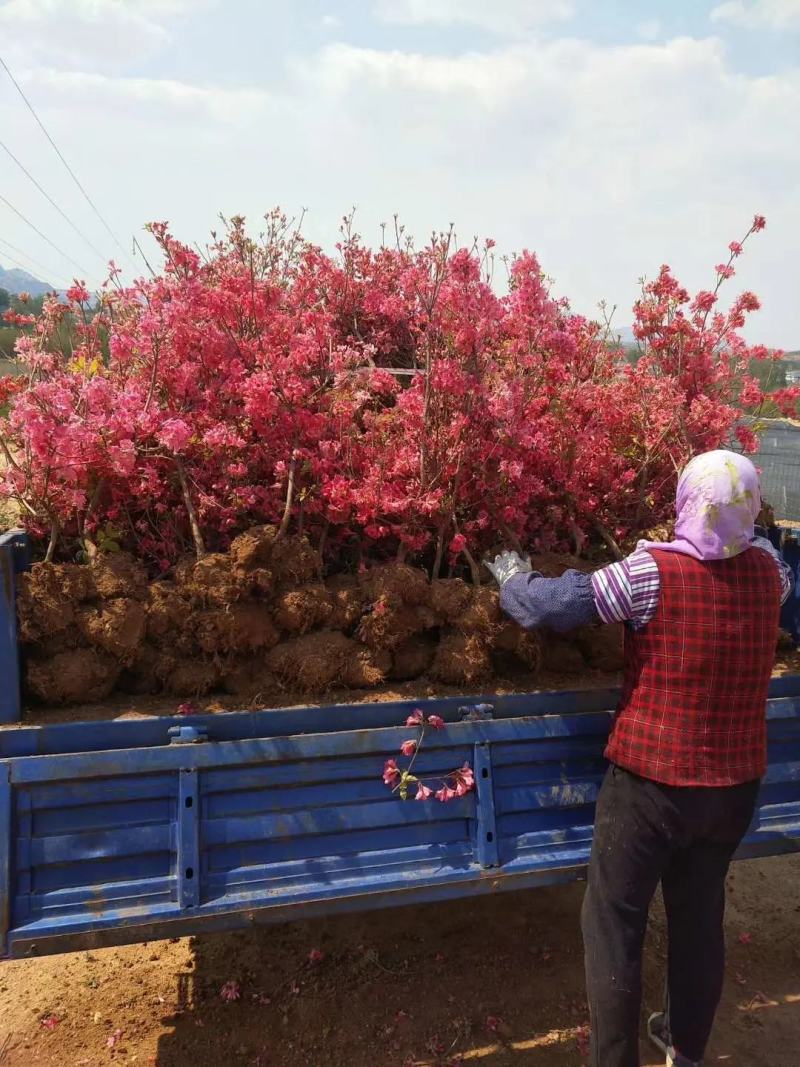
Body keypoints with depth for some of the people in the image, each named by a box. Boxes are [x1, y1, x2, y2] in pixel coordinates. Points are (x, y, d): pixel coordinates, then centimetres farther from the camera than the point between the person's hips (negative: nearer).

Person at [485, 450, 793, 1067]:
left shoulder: (652, 573, -20)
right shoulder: (769, 569, -5)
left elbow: (547, 607, -17)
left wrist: (511, 575, 3)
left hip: (652, 782, -5)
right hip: (734, 784, 6)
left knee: (614, 925, 10)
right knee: (700, 917, 23)